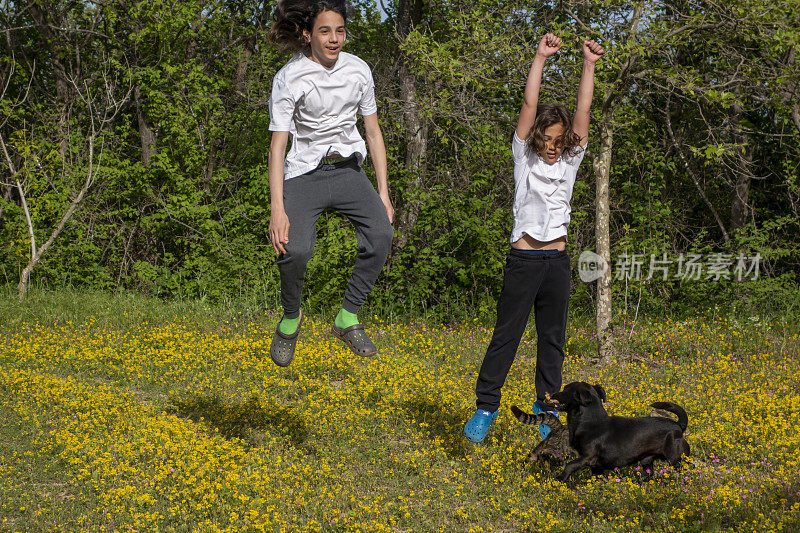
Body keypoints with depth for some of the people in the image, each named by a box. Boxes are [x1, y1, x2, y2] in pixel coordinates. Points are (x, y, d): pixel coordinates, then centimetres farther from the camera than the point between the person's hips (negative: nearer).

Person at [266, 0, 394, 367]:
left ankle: (348, 318, -7)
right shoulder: (289, 78, -12)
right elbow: (278, 144, -15)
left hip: (348, 170, 3)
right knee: (295, 250, -27)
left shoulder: (358, 70, 0)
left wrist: (383, 192, 3)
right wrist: (277, 209, -25)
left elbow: (373, 133, 8)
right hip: (304, 173, -3)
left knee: (381, 232, -23)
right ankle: (291, 319, 3)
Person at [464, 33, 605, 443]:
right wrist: (541, 58, -10)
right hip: (523, 259, -3)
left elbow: (583, 111, 2)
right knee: (506, 335, -2)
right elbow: (530, 106, -6)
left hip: (557, 262, 3)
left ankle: (545, 409, 18)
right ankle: (485, 408, 3)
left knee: (552, 338, 8)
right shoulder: (525, 158, 3)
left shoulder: (570, 161, 9)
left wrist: (589, 65, -5)